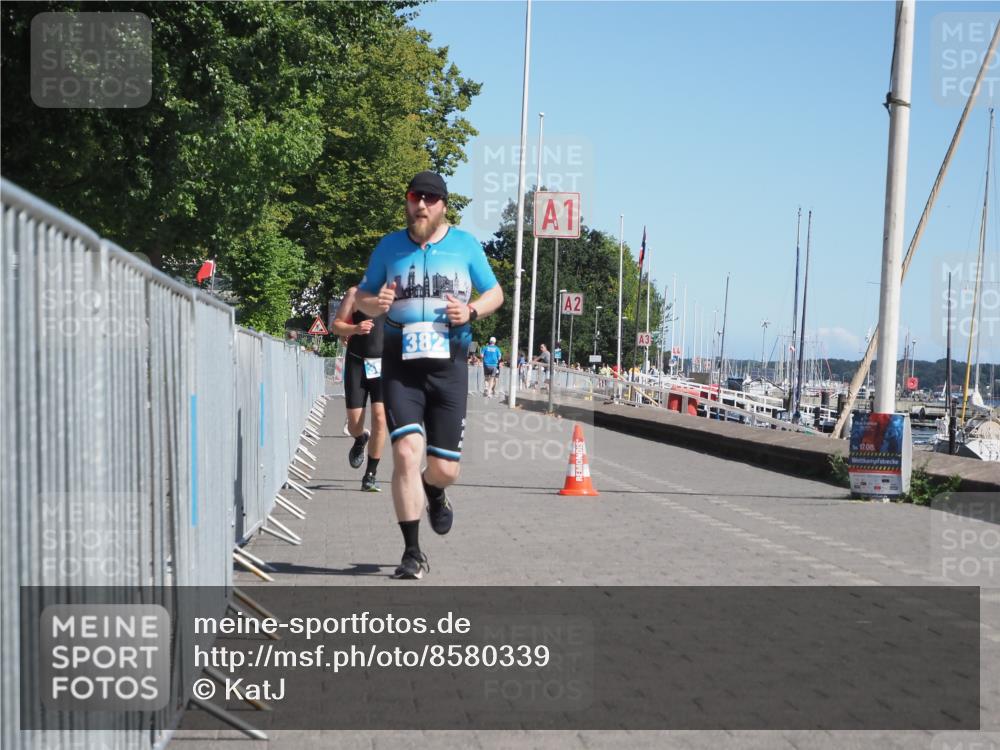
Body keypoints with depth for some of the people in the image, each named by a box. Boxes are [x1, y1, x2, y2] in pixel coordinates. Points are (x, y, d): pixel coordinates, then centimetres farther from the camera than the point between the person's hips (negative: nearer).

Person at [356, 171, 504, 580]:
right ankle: (412, 554, -7)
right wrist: (374, 303, -9)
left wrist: (472, 311, -9)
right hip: (400, 367, 0)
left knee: (445, 467, 3)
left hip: (448, 367, 1)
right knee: (406, 453, -17)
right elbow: (362, 293, 16)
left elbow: (495, 292, 13)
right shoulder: (389, 246, 8)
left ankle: (434, 493, 44)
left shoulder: (465, 244, 6)